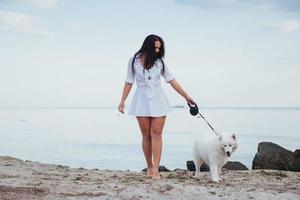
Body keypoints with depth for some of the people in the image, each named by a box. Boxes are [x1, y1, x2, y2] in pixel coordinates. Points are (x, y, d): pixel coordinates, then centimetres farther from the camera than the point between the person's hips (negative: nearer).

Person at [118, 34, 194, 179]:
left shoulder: (159, 62, 4)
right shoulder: (134, 61, 1)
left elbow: (172, 81, 6)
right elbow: (129, 82, 6)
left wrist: (186, 96, 4)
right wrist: (123, 101, 0)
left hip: (157, 100, 1)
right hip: (142, 100, 0)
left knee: (156, 133, -8)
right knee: (146, 135, 3)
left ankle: (155, 170, -12)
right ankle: (149, 167, 14)